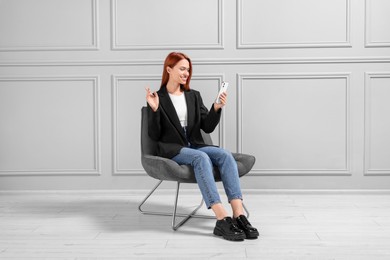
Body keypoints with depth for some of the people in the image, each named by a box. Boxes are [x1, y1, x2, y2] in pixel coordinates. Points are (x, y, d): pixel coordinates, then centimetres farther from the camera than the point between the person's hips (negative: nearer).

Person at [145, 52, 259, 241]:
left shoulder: (194, 96, 17)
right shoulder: (158, 98, 4)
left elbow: (207, 127, 9)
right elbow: (155, 136, -3)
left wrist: (217, 108, -7)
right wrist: (155, 110, -17)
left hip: (195, 146, 5)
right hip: (172, 150, -4)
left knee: (225, 155, -26)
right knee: (201, 157, -36)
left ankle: (238, 215, -37)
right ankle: (222, 219, -44)